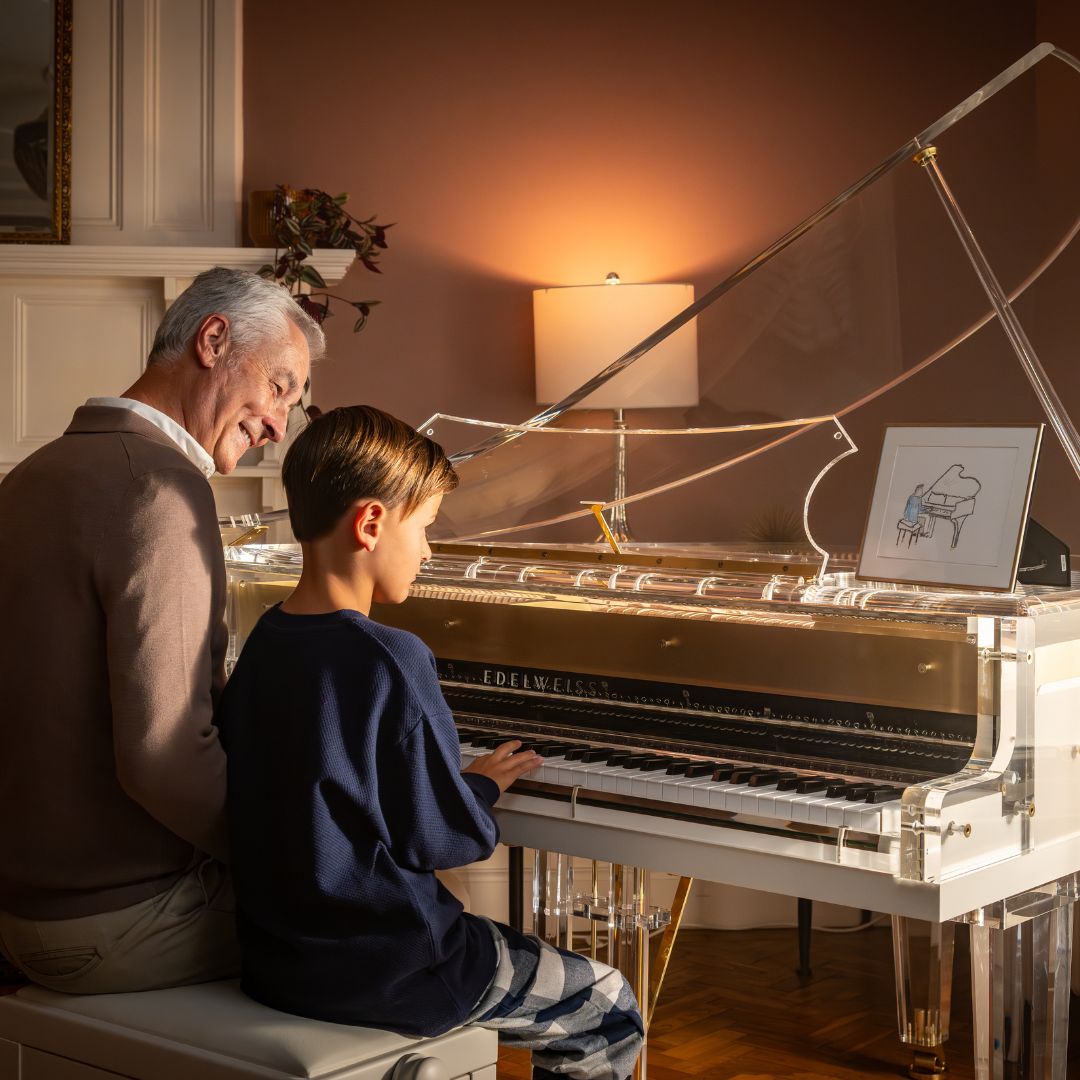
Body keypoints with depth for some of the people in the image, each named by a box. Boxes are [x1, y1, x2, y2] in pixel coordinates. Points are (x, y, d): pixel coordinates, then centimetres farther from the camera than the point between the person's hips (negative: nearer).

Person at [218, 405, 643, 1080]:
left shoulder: (263, 645, 2)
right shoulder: (392, 660, -21)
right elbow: (441, 839, -16)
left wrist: (459, 778, 12)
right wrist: (486, 784, 4)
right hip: (380, 970, -8)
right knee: (610, 1011, 9)